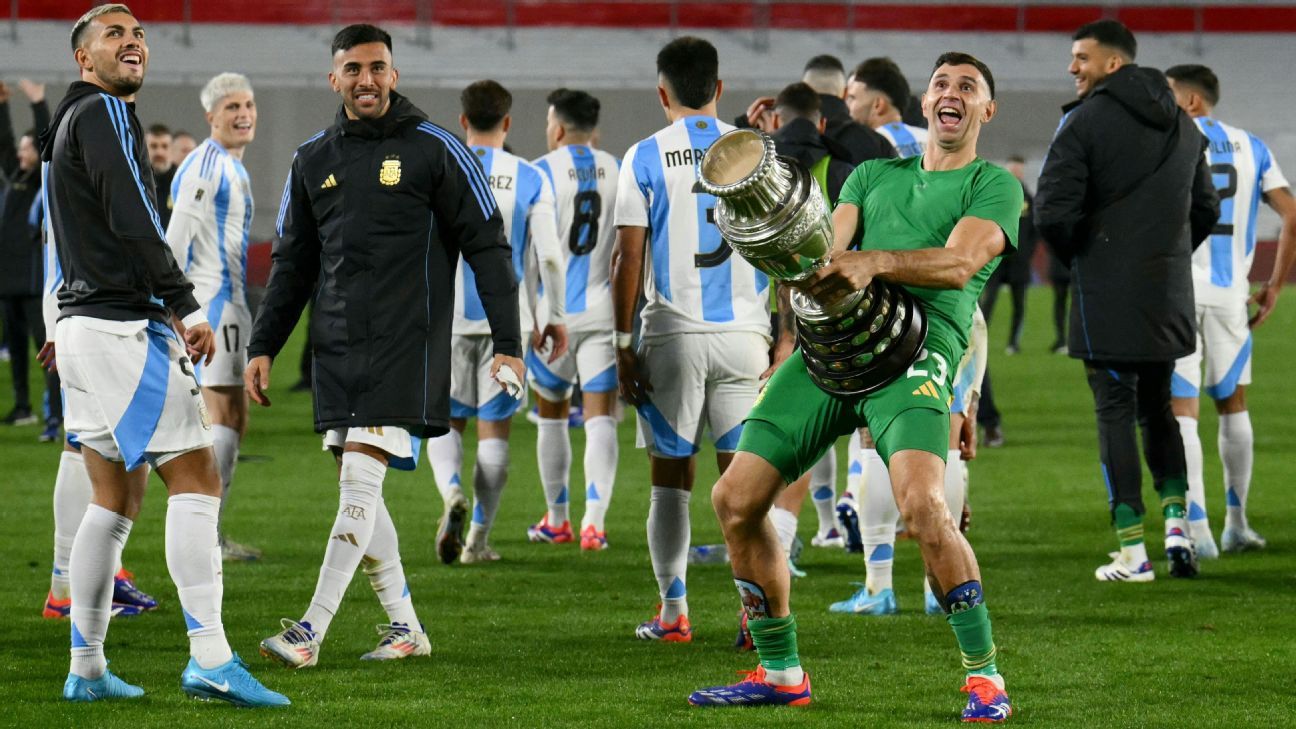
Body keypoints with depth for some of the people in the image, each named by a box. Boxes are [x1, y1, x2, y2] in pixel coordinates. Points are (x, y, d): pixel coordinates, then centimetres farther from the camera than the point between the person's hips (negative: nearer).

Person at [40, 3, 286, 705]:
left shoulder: (71, 122, 22)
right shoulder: (102, 114, -9)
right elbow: (131, 220, -19)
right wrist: (187, 309, -17)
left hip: (83, 324, 10)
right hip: (122, 326, -10)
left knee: (115, 498, 13)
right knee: (195, 479, -11)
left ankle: (87, 670, 13)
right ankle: (210, 659, -17)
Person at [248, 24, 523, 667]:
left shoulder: (435, 150, -2)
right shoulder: (313, 161, 13)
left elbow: (486, 246, -1)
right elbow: (292, 264, 19)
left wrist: (507, 343, -6)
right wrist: (262, 347, 12)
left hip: (405, 347, -6)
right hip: (336, 349, 6)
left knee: (359, 481, -13)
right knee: (358, 493, 6)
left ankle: (311, 631, -15)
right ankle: (405, 627, 16)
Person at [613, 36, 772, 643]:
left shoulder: (645, 158, 0)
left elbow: (629, 259, -2)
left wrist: (624, 346, 2)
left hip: (672, 336, -1)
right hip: (744, 335, 1)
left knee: (670, 479, 8)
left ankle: (673, 613, 8)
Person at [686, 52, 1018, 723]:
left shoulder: (994, 186, 9)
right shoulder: (874, 175, 25)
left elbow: (959, 263, -9)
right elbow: (829, 245, 11)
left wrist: (875, 262, -26)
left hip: (916, 349, -5)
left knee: (921, 502, -29)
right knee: (736, 498, -2)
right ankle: (779, 673, 13)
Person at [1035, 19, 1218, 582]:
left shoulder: (1085, 121, -10)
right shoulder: (1182, 125, 11)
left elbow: (1053, 211, -16)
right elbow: (1206, 208, 17)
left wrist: (1076, 256, 3)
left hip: (1108, 295, -6)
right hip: (1170, 295, 6)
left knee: (1115, 413, 0)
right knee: (1157, 409, 19)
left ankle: (1134, 553, -1)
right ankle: (1176, 524, 5)